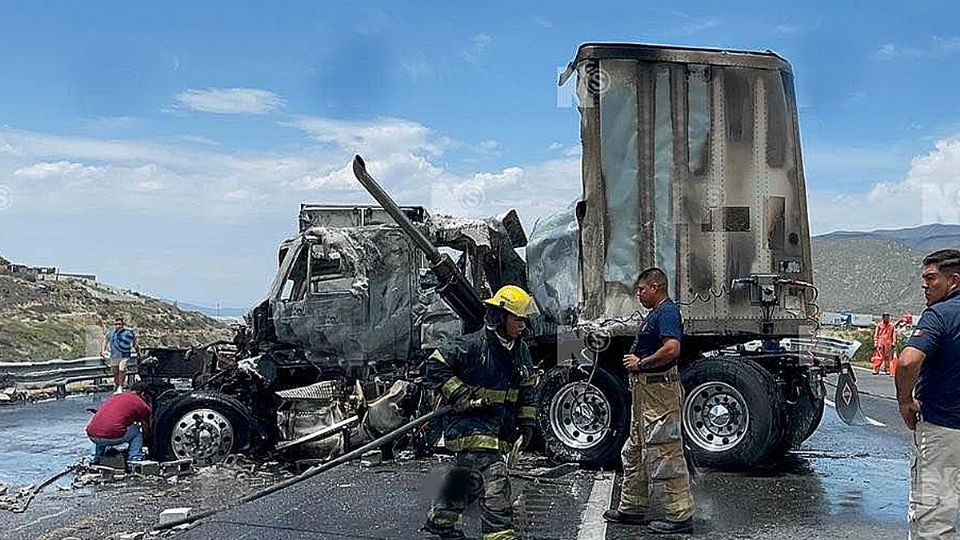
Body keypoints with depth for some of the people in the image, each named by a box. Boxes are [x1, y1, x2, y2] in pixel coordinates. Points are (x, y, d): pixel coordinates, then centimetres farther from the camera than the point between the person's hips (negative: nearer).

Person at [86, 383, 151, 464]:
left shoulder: (114, 396, 27)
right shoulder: (140, 403, 11)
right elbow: (146, 426, 26)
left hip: (92, 436, 6)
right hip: (112, 437, -6)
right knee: (136, 432, 20)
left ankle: (95, 458, 33)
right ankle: (134, 459, 8)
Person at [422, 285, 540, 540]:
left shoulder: (521, 351, 7)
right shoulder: (474, 345, -16)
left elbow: (527, 387, 19)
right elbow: (436, 366, -15)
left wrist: (527, 420, 13)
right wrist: (459, 394, -20)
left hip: (500, 430, 8)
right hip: (471, 425, -8)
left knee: (470, 478, 19)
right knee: (494, 479, -17)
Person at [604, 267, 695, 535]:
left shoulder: (667, 312, -14)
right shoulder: (654, 314, 19)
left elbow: (671, 349, -27)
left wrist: (641, 364, -16)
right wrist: (636, 360, 11)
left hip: (659, 390, -12)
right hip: (645, 390, 12)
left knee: (664, 453, -7)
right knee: (635, 452, 17)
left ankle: (680, 515, -1)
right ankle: (633, 508, 26)